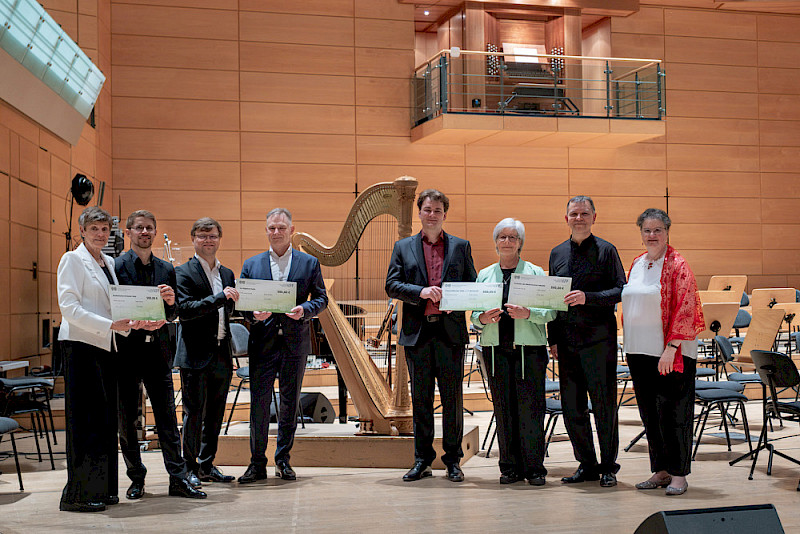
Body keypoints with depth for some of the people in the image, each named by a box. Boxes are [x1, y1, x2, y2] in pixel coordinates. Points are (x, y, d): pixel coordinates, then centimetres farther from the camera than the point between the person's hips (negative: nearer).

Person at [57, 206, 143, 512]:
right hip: (81, 345, -8)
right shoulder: (72, 260, -4)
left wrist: (130, 322, 2)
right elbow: (69, 307, -14)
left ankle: (101, 488, 16)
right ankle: (77, 494, -1)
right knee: (84, 419, -7)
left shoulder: (109, 262, 17)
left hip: (106, 346, 8)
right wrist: (110, 325, -20)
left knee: (105, 418, 8)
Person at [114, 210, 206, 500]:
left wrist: (171, 302, -9)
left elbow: (172, 315, 13)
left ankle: (178, 479, 6)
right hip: (127, 350, -3)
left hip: (158, 350, 3)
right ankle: (136, 479, 17)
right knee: (127, 419, 5)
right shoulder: (115, 266, -1)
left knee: (167, 417, 2)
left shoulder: (167, 269, 12)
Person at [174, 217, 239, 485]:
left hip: (222, 356, 6)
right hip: (196, 355, -6)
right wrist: (220, 298, -22)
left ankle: (207, 465, 24)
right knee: (194, 414, 0)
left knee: (215, 414, 12)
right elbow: (184, 310, -17)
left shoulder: (227, 273, 16)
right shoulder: (183, 272, -4)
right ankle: (190, 468, 12)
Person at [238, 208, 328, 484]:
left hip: (295, 342, 0)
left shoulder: (309, 263, 7)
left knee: (290, 402, 7)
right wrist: (254, 314, -13)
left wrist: (304, 310, -13)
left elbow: (321, 298, 6)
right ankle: (257, 463, 8)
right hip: (263, 342, 0)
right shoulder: (251, 264, 9)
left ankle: (283, 460, 20)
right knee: (259, 403, -1)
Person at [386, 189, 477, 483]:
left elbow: (472, 285, 7)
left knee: (453, 397, 3)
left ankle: (453, 460, 13)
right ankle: (422, 460, 17)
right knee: (420, 398, 7)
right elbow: (392, 285, 2)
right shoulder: (403, 247, 10)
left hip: (451, 331, 0)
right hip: (417, 332, 1)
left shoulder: (461, 246, 10)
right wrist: (421, 292, -14)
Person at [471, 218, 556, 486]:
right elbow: (473, 313, 12)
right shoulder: (484, 274, 14)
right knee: (503, 407, 3)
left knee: (530, 408, -4)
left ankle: (534, 468, 5)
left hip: (529, 348, -2)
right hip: (496, 348, 2)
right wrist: (483, 318, -9)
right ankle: (510, 467, 12)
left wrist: (527, 313, -18)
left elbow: (550, 311, -1)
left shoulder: (535, 272, 7)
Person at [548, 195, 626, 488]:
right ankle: (586, 464, 20)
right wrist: (553, 338, 11)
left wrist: (588, 297, -20)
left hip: (599, 338, -4)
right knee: (572, 406, 7)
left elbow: (620, 291, -6)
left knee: (604, 404, 0)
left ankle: (608, 467, 13)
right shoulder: (557, 253, 13)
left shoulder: (606, 250, -1)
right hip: (567, 340, 5)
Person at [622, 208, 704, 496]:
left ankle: (678, 474, 8)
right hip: (640, 351, 6)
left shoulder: (677, 265, -7)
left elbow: (684, 310, -13)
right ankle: (660, 471, 20)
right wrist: (629, 348, 13)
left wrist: (671, 348, -19)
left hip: (670, 353, -6)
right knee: (650, 413, 10)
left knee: (673, 412, -1)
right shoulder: (637, 264, 12)